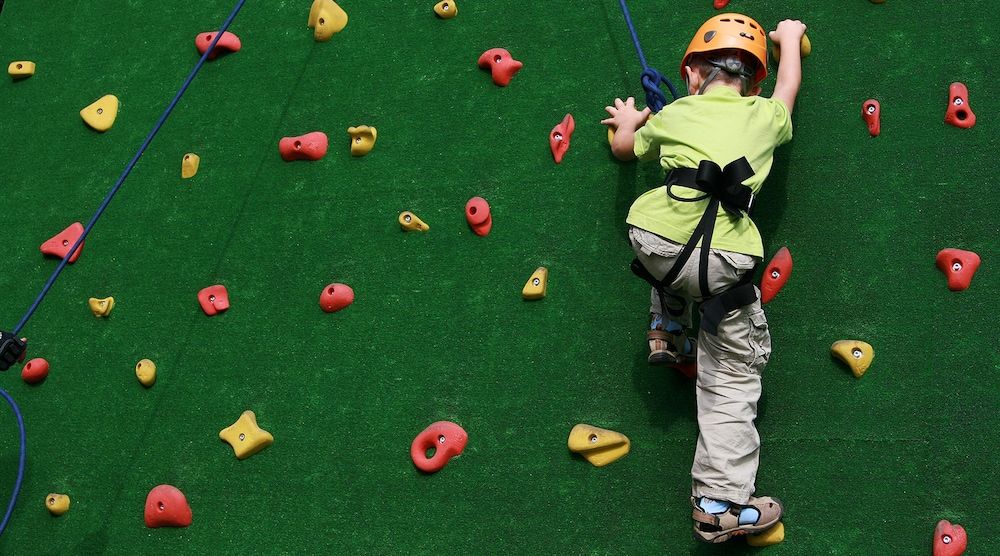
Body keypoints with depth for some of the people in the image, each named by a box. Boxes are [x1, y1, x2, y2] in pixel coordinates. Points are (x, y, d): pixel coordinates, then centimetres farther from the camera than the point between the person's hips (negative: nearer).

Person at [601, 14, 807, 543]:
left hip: (655, 243, 1)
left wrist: (627, 122, 61)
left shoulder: (674, 115, 19)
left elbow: (623, 147, 39)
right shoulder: (765, 116, 18)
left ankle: (667, 332, 40)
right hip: (723, 264, -1)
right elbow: (788, 84, 42)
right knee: (732, 378, 10)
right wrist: (789, 37, 61)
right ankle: (722, 502, 7)